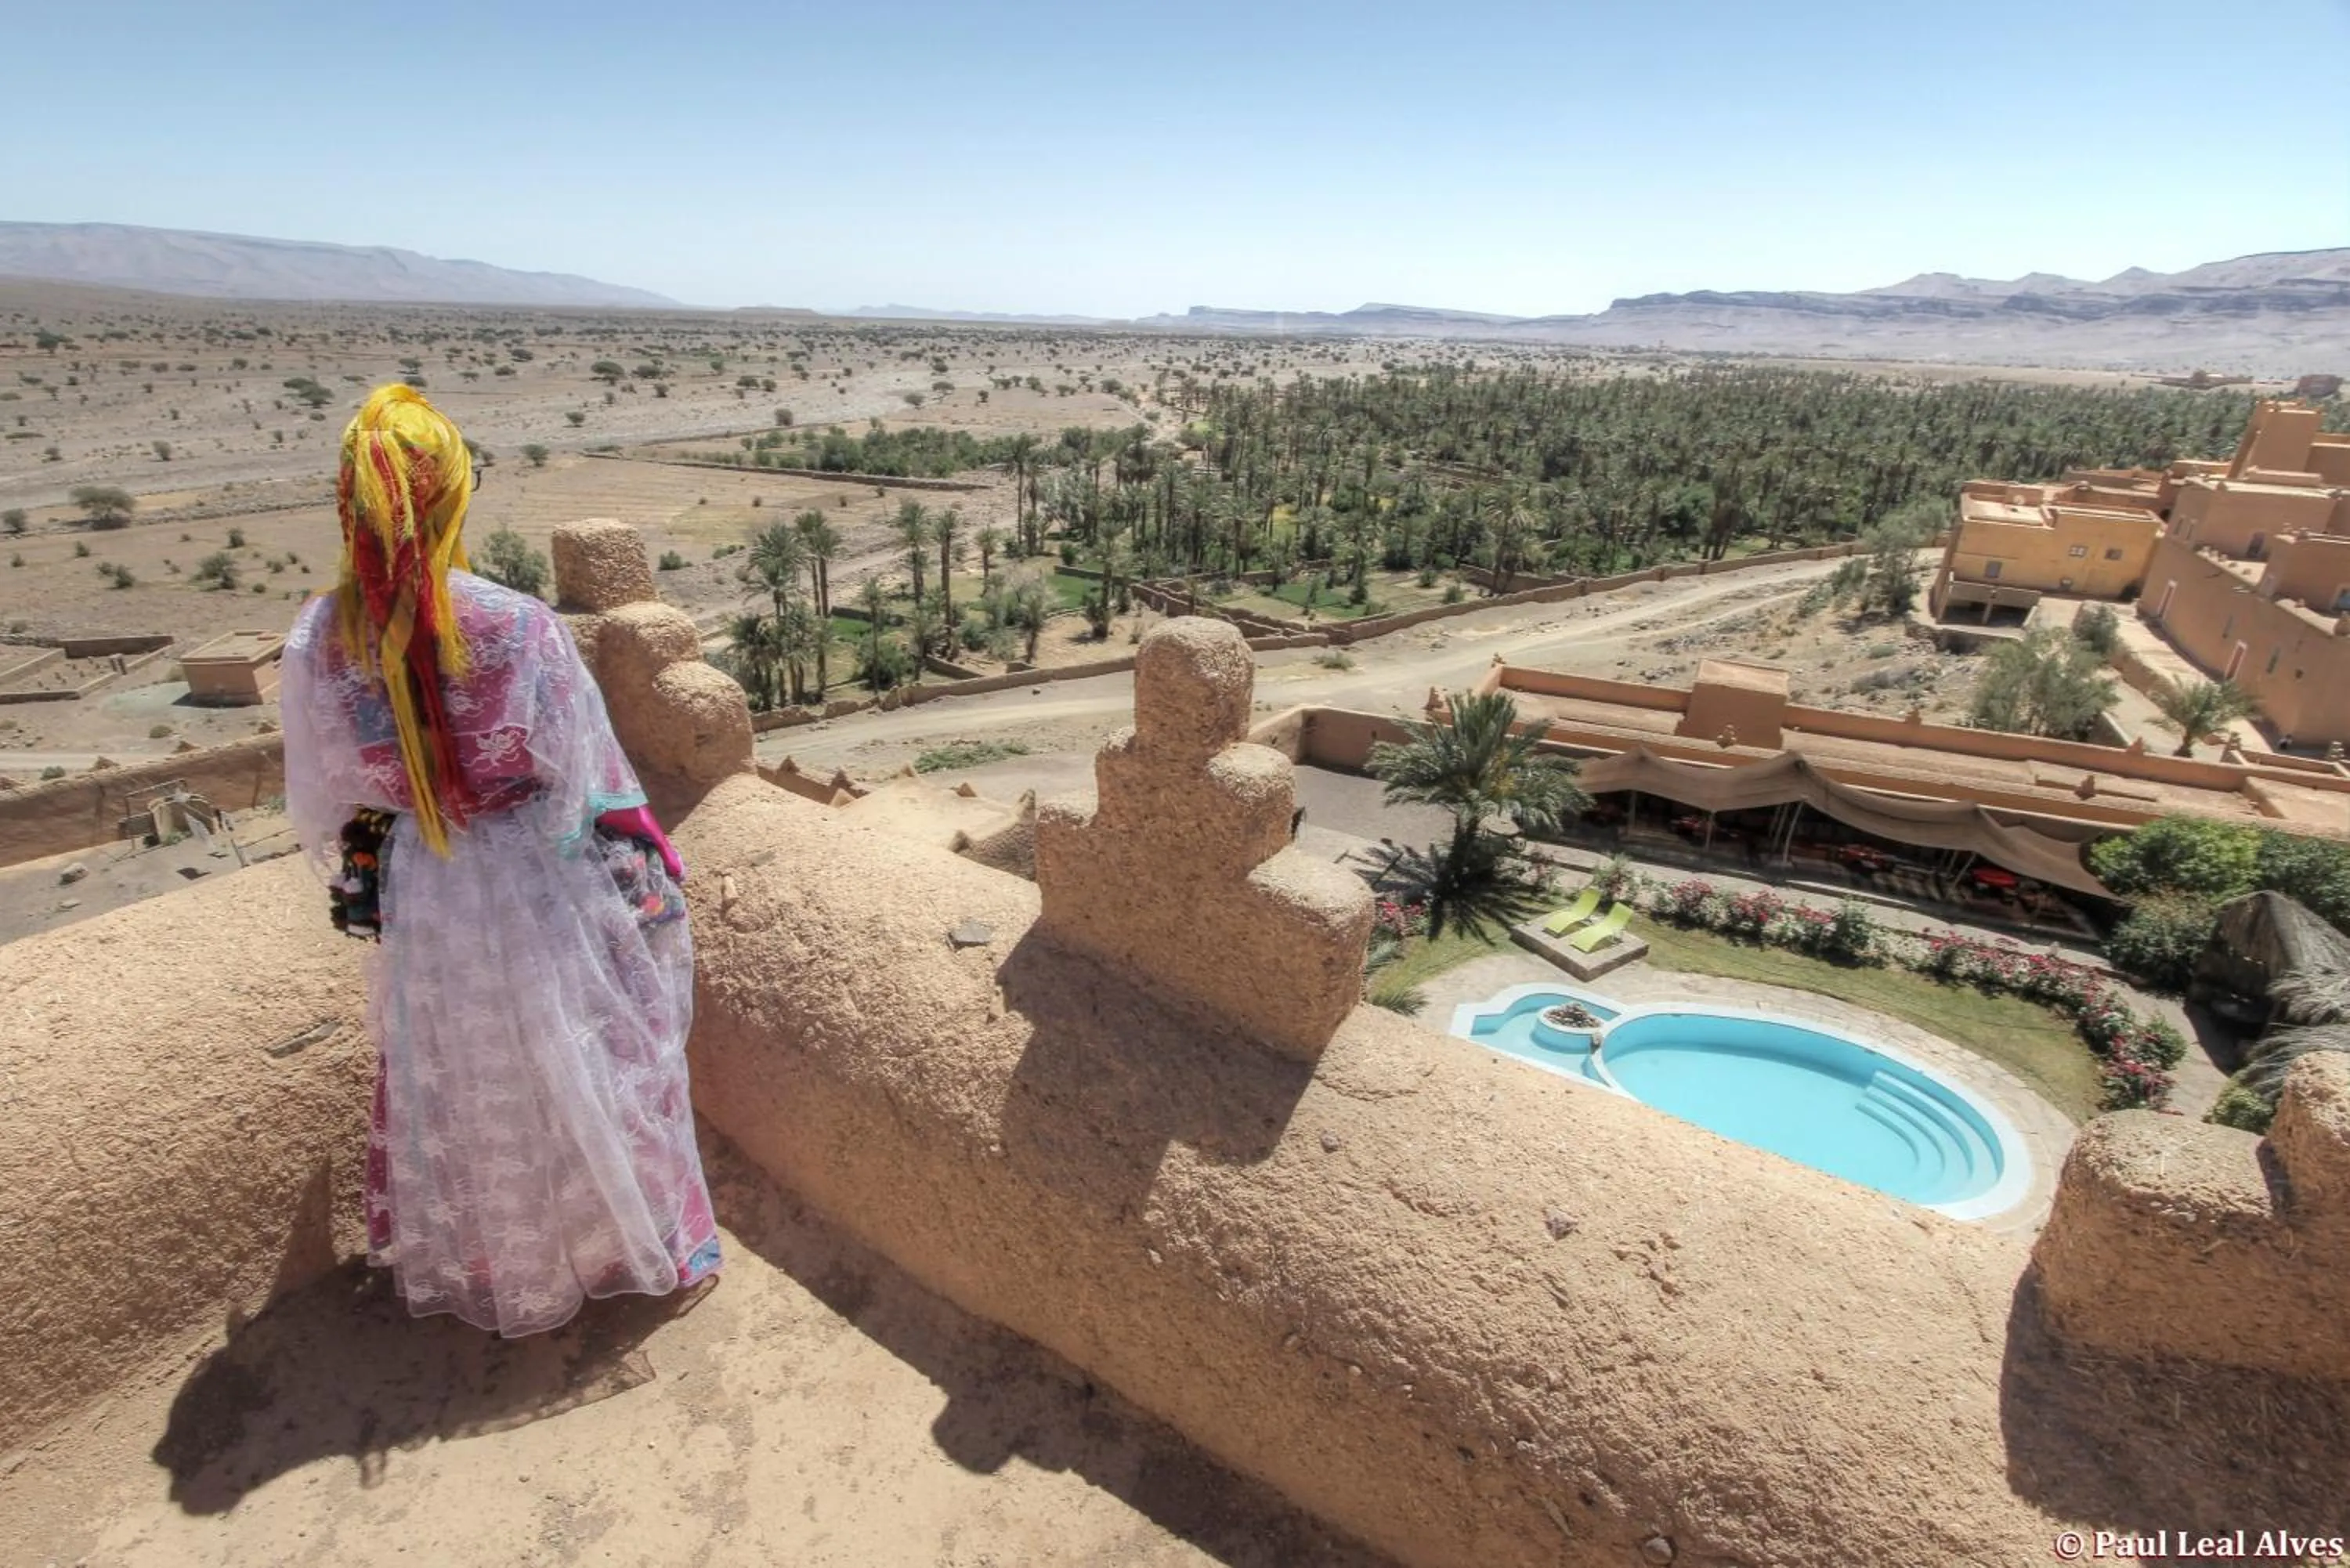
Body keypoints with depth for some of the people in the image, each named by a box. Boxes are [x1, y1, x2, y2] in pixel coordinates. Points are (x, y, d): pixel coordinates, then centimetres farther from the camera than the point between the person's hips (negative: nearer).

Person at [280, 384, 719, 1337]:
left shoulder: (318, 642, -14)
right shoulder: (520, 629, -26)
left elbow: (319, 804, 0)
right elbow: (592, 780, -16)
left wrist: (365, 863, 20)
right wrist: (649, 885, -1)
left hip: (421, 903, 3)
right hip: (540, 899, -3)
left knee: (451, 1083, 25)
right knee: (580, 1066, 18)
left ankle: (479, 1261, 48)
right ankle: (639, 1240, 38)